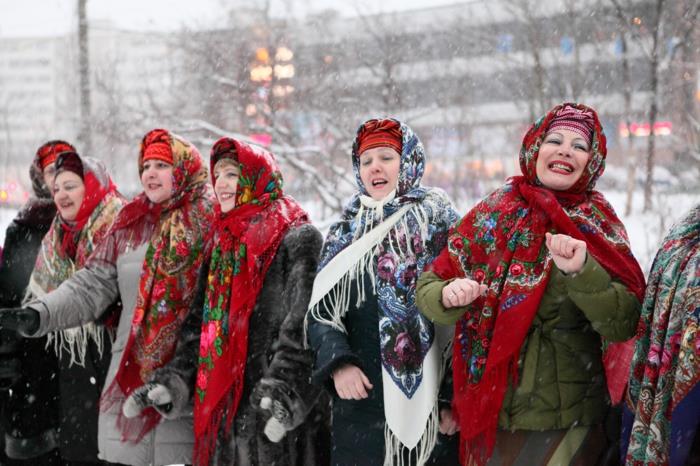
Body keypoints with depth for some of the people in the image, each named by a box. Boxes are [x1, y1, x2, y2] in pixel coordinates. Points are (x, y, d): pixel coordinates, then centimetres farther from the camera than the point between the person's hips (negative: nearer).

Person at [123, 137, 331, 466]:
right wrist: (174, 379, 6)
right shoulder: (221, 239, 17)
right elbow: (202, 321, 17)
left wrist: (282, 391, -25)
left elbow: (300, 323, -15)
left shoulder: (297, 238, -5)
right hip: (222, 400, 6)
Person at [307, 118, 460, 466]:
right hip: (358, 402, 4)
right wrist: (337, 362, -9)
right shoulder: (345, 232, 15)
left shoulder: (437, 221, 2)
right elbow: (320, 310, 11)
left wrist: (456, 396, -10)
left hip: (425, 402, -3)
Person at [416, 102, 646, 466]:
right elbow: (428, 286, 2)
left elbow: (626, 325, -11)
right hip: (492, 412, 1)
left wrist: (582, 271, -26)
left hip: (570, 422, -1)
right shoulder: (492, 215, 0)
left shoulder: (601, 227, -2)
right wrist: (449, 295, -20)